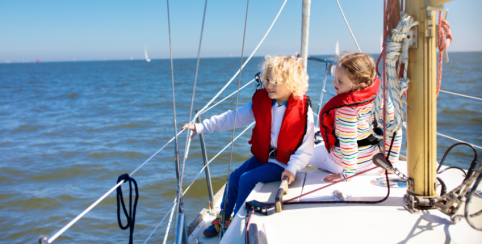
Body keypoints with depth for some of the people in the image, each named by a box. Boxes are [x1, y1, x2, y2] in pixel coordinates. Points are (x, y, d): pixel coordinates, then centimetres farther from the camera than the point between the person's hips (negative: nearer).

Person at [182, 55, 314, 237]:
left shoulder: (303, 110, -19)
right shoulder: (261, 100, -4)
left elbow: (306, 148, -16)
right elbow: (234, 117, -2)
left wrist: (292, 168, -29)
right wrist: (201, 127, -7)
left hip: (283, 163, -6)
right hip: (263, 156, 6)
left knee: (247, 179, -19)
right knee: (234, 177, -3)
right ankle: (223, 219, 18)